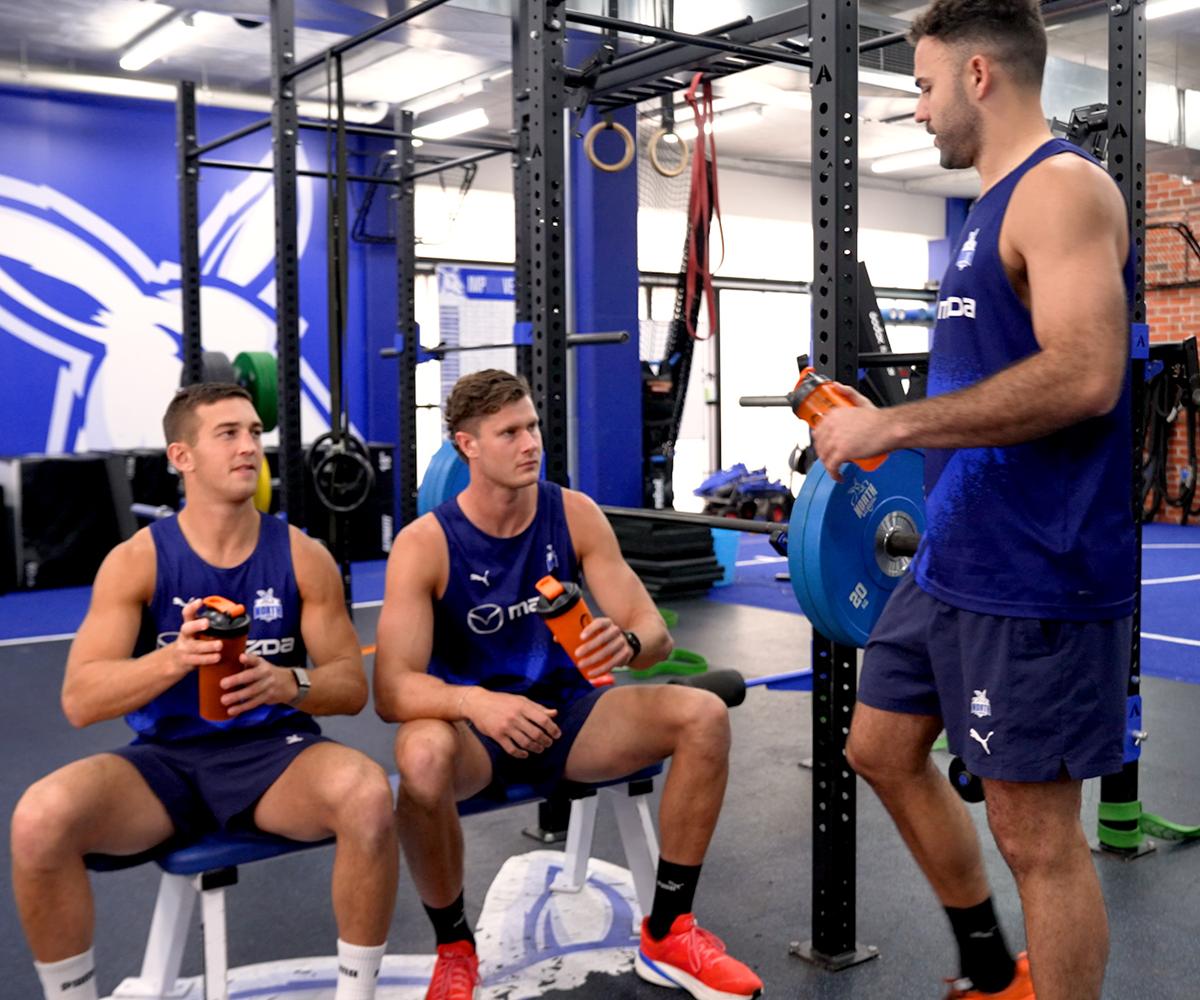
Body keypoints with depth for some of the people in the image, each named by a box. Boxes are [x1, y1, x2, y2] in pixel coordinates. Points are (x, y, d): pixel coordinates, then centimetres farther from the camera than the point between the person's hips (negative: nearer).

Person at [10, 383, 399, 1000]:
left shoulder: (302, 556, -1)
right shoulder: (135, 560, -3)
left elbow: (351, 686, 1)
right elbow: (79, 701, -10)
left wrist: (287, 683, -22)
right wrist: (174, 658, -29)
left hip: (275, 752, 0)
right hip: (165, 758, 1)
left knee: (368, 793, -32)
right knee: (39, 818, -28)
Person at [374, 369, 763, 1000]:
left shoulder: (575, 515, -6)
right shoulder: (424, 544, -16)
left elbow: (655, 632, -7)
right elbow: (393, 689, -24)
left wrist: (627, 643, -32)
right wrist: (475, 701, -44)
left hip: (566, 712, 4)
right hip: (473, 725, -3)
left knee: (704, 716, -19)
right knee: (423, 754, -38)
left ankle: (667, 935, -3)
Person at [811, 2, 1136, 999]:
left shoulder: (1061, 187, -13)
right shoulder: (1000, 201, 15)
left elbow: (1085, 375, -26)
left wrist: (896, 423, -21)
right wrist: (880, 423, 15)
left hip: (1036, 576, -10)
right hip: (955, 562, 10)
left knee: (1037, 834, 0)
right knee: (883, 751, 20)